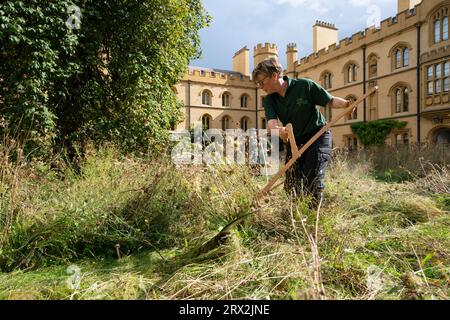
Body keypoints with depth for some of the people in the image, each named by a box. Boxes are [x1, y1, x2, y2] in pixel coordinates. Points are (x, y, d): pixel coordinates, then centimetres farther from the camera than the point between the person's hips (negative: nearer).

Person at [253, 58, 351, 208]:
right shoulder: (269, 101, -4)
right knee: (291, 185, 3)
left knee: (313, 181, -12)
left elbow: (330, 101, -9)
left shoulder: (305, 85, -14)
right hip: (294, 140, 5)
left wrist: (346, 103, -30)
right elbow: (271, 122, -22)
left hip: (318, 135, -4)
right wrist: (279, 129, -46)